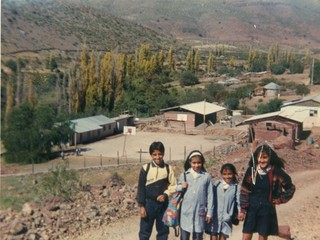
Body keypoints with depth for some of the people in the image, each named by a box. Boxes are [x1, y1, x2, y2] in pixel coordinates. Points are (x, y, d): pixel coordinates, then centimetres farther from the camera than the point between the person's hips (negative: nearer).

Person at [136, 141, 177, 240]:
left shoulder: (168, 168, -4)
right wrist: (141, 206, -6)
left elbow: (174, 185, 3)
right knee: (145, 231, 4)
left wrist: (165, 194, -14)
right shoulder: (145, 168, -7)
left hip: (163, 204, 1)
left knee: (163, 230, 12)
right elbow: (141, 188, -3)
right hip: (149, 203, -1)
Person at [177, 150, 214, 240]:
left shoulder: (207, 176, 0)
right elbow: (176, 190, 12)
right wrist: (181, 187, -10)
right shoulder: (184, 175, 3)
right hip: (186, 212, 1)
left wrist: (209, 212, 2)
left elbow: (210, 195, 2)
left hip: (200, 212, -1)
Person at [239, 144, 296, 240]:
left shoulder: (276, 172, -10)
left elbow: (290, 188, 3)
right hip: (251, 208, 2)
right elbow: (244, 190, 1)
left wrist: (278, 200, 2)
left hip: (267, 210, -1)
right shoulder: (251, 170, -4)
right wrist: (242, 209, -1)